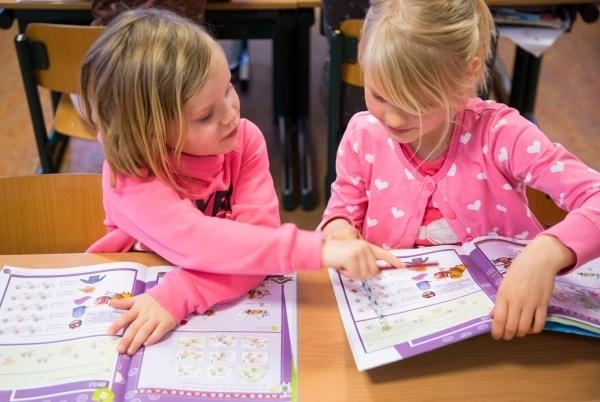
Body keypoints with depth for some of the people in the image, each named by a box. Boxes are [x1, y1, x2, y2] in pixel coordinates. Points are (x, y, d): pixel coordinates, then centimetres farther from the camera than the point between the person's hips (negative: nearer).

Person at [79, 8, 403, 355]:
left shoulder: (245, 139, -13)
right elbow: (200, 242, -36)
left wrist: (179, 295, -35)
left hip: (227, 303, 3)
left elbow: (260, 233, -22)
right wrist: (321, 249, -44)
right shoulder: (130, 175, -22)